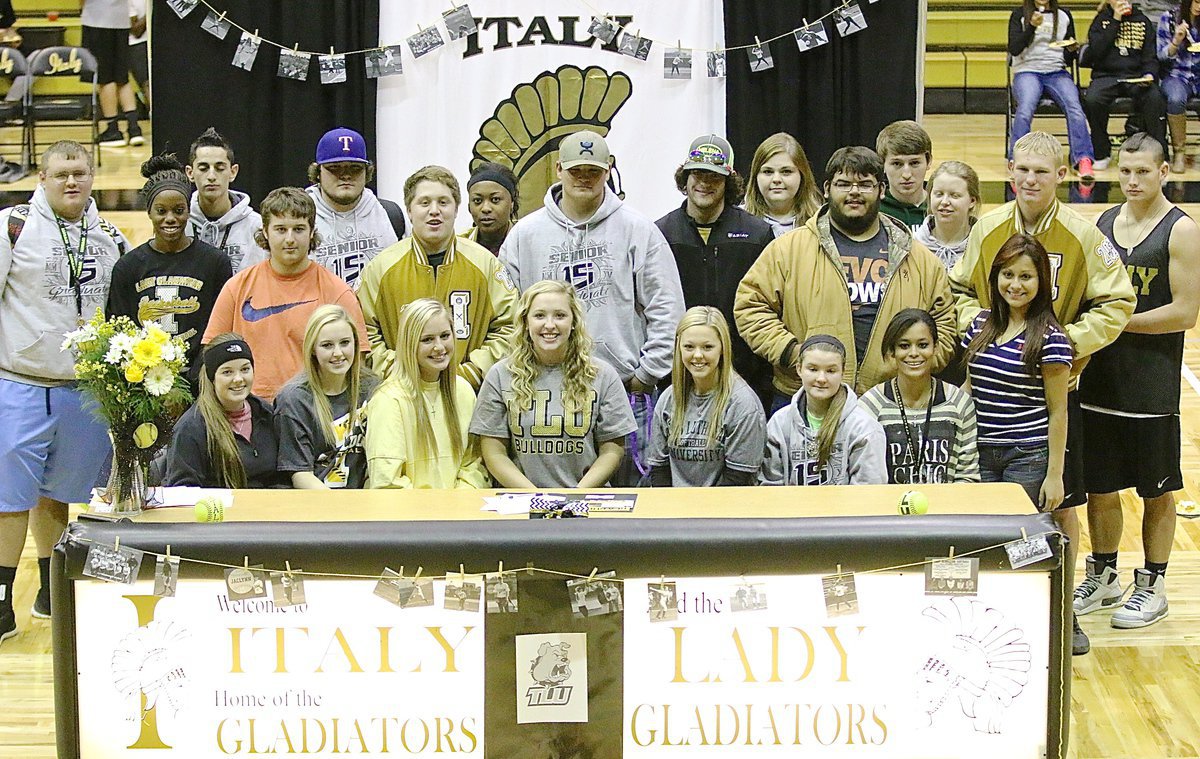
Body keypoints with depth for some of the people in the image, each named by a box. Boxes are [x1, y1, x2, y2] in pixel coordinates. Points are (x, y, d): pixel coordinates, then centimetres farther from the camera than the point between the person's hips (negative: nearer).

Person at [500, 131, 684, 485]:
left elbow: (666, 309, 2)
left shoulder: (638, 230, 3)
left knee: (630, 488, 5)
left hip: (626, 392, -1)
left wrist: (646, 374, -3)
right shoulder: (525, 233, 7)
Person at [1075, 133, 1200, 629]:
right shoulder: (1103, 223, 8)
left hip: (1151, 386, -5)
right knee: (1098, 487, 13)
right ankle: (1102, 577, 29)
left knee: (1156, 491, 7)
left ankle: (1153, 585, 20)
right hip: (1098, 379, 5)